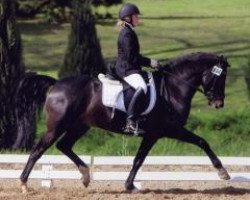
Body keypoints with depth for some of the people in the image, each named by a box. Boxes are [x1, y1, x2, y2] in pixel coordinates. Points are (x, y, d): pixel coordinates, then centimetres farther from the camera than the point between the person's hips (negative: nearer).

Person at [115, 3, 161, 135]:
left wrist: (149, 62, 17)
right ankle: (130, 122, -41)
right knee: (142, 87, -33)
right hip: (127, 69, -11)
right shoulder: (127, 34, -14)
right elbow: (131, 57, -20)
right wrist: (149, 62, -14)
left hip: (130, 68, 11)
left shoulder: (129, 32, 18)